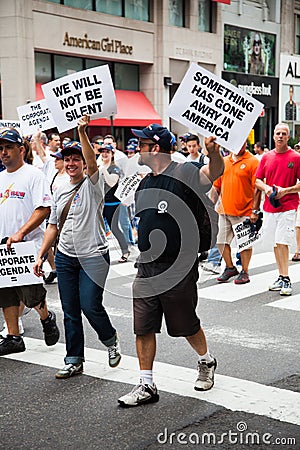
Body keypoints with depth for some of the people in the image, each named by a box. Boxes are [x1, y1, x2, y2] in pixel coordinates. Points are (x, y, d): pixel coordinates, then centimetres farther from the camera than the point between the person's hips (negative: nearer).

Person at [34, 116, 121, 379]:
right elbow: (53, 226, 17)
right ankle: (74, 361, 17)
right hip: (65, 257, 6)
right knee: (70, 312, 7)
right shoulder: (60, 192, 13)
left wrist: (82, 131, -35)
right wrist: (41, 255, 11)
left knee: (91, 306, -11)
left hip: (93, 256, -6)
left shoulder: (93, 184, -4)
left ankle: (111, 340, 19)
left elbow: (92, 162, -26)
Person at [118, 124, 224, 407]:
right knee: (143, 328, 4)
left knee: (187, 325, 10)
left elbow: (214, 172, -32)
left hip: (178, 269, -6)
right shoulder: (145, 184, 12)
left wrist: (214, 153, -53)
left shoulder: (183, 174, -12)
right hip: (147, 267, 7)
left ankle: (206, 362, 39)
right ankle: (146, 386, 14)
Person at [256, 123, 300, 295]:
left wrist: (285, 190, -16)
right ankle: (281, 277, 19)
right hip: (270, 206, 5)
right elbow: (258, 180, 15)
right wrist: (266, 188, -5)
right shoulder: (266, 157, 10)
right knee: (276, 243, 10)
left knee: (282, 242, -10)